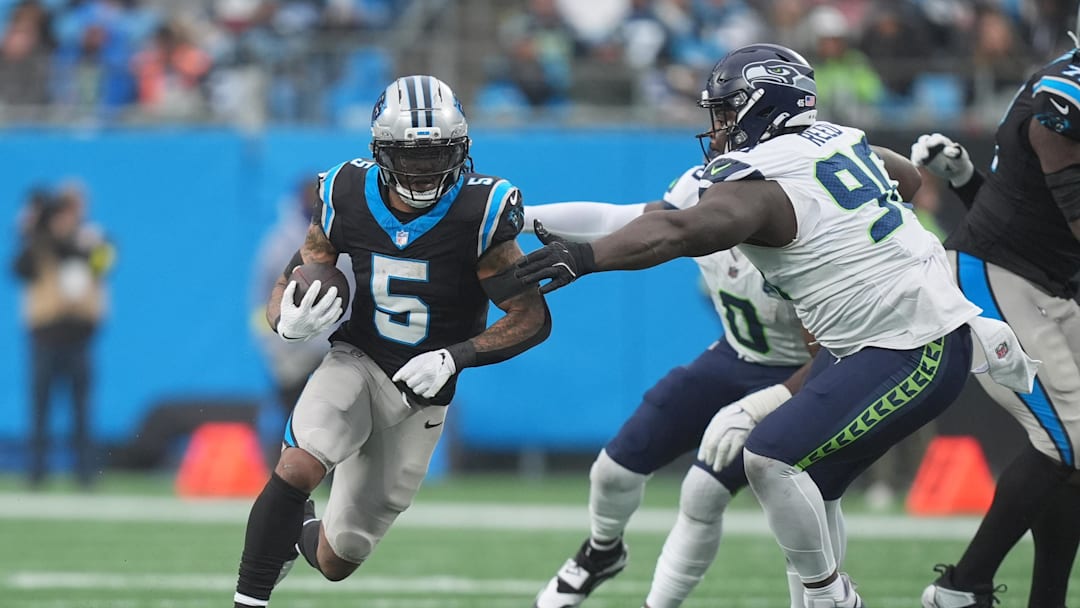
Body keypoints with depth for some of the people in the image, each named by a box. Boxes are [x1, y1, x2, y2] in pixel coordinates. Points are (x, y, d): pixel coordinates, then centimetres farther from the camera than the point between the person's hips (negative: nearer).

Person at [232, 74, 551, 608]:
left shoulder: (479, 213, -19)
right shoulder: (348, 198, -12)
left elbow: (533, 319, -15)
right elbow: (288, 288, -2)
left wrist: (453, 359, -27)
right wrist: (290, 321, -27)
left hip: (419, 394, 0)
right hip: (354, 363, 0)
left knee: (336, 561, 8)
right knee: (299, 467, -33)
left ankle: (304, 536, 45)